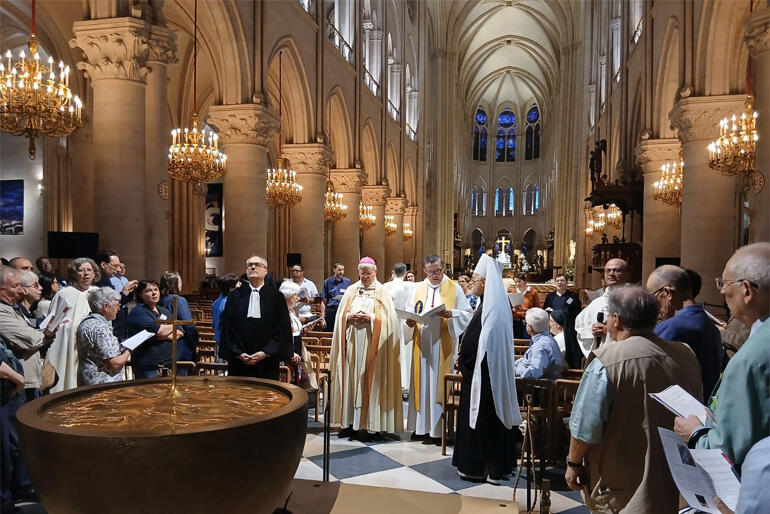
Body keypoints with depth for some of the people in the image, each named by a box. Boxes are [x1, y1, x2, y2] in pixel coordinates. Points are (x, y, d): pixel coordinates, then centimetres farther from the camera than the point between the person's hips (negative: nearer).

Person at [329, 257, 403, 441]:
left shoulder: (382, 292, 4)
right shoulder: (351, 291, 13)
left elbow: (387, 318, -3)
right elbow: (340, 316, 10)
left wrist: (371, 318, -17)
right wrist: (349, 317, -9)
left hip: (371, 344, -3)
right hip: (352, 343, 3)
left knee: (369, 382, -3)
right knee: (351, 380, 3)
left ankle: (369, 424, 2)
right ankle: (351, 422, 10)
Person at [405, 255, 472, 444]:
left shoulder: (454, 288, 4)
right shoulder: (418, 289, 13)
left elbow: (467, 314, -1)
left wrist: (451, 313, -19)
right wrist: (410, 322, -9)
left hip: (443, 345, -3)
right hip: (422, 344, 3)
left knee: (440, 384, -2)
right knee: (422, 384, 5)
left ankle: (439, 429, 6)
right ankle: (422, 427, 14)